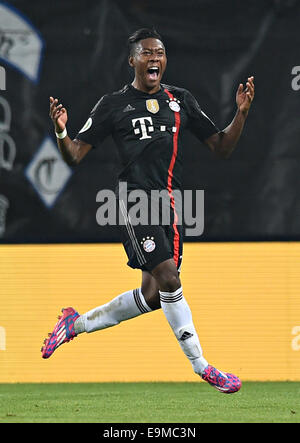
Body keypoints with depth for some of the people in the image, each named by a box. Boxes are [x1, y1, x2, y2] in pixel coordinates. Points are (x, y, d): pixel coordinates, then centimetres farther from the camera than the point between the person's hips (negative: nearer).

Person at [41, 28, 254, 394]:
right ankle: (201, 367, -9)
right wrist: (61, 132, -19)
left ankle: (77, 323, 27)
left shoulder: (181, 100, 13)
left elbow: (221, 148, 13)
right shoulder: (113, 104, 2)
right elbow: (74, 156, 2)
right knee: (168, 278, -18)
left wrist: (241, 114, -3)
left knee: (153, 296, 7)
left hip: (170, 205, 6)